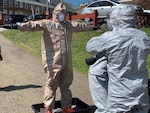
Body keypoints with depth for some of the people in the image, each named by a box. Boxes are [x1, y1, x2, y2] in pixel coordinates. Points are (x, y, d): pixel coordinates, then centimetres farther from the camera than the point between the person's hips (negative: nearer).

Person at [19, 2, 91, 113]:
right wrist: (23, 26, -37)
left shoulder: (70, 25, 16)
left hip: (67, 62, 6)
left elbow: (82, 26, 30)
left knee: (66, 85, 15)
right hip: (53, 62, -5)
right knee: (51, 85, 3)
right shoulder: (47, 24, -2)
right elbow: (35, 24, -18)